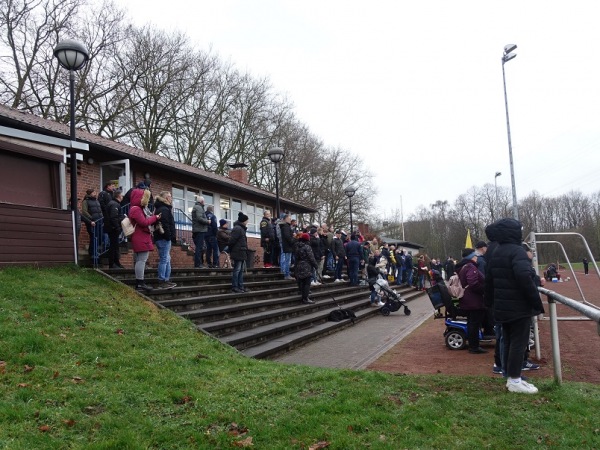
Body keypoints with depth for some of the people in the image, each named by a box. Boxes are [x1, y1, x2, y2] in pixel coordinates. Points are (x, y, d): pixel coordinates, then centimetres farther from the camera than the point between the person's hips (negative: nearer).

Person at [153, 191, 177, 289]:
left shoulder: (163, 209, 20)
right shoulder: (164, 209, -13)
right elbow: (165, 225, -21)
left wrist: (172, 236, 15)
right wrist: (169, 236, -18)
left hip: (163, 238, 11)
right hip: (164, 238, -11)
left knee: (167, 259, 14)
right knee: (164, 259, -7)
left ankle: (166, 280, 18)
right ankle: (162, 281, -4)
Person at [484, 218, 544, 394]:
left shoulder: (495, 254, 12)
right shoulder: (517, 251, -15)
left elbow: (489, 281, 15)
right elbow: (525, 278, -27)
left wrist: (491, 302, 22)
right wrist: (536, 302, -21)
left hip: (502, 306, 8)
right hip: (519, 306, -8)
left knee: (508, 341, 14)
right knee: (519, 342, -1)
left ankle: (511, 377, 21)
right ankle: (514, 381, 4)